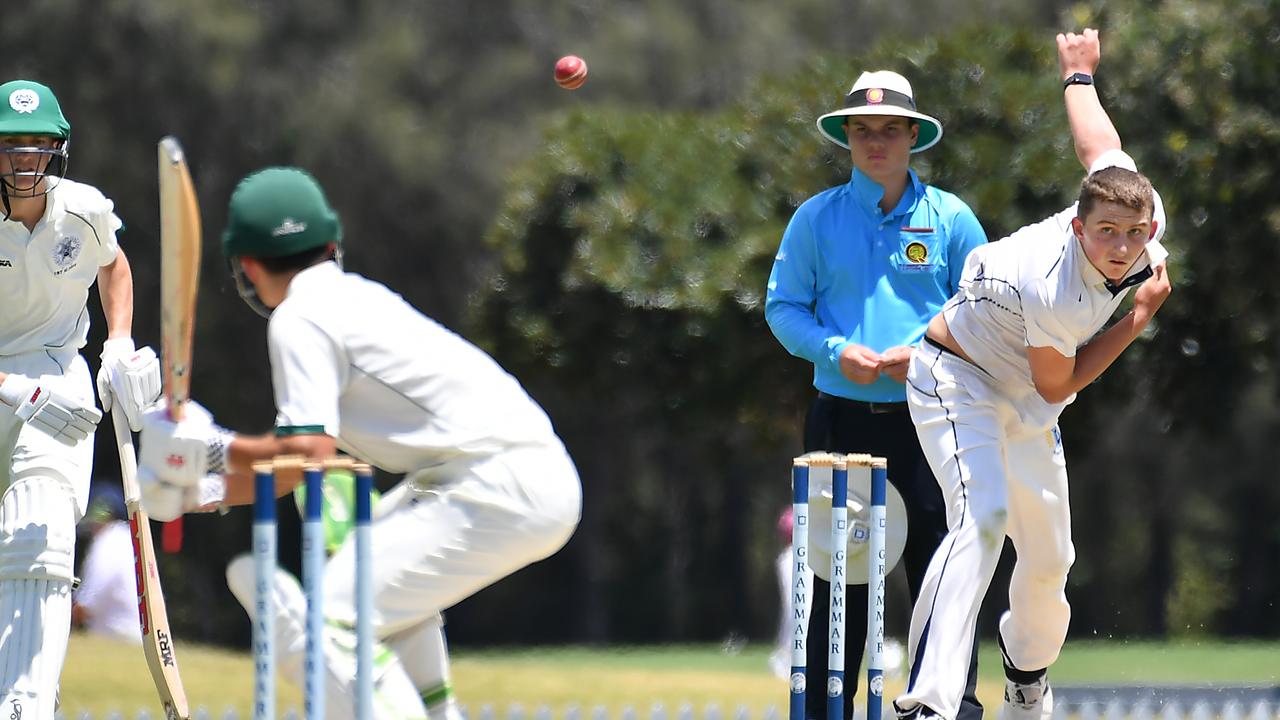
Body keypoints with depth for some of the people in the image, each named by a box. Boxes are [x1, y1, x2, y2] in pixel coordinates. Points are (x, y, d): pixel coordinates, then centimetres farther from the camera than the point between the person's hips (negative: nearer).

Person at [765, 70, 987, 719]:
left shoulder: (949, 219, 5)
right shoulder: (816, 219, 7)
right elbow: (783, 307, 9)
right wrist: (835, 350, -9)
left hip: (928, 417, -1)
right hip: (841, 417, 1)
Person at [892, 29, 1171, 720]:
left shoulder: (1145, 214, -20)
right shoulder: (1056, 294, -39)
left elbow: (1096, 136, 0)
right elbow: (1058, 383, -20)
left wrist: (1079, 73, 22)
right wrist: (1141, 315, -20)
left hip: (1024, 408, 8)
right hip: (958, 380, -8)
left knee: (1048, 556, 13)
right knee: (983, 515, -32)